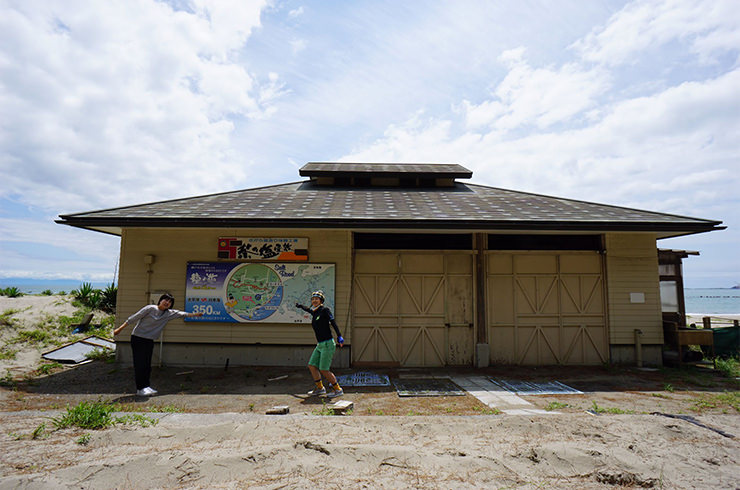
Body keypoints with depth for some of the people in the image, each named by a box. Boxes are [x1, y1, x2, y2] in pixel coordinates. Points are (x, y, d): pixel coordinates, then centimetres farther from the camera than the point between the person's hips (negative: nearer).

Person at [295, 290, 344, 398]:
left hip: (327, 344, -8)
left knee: (323, 370, -9)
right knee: (312, 365, 8)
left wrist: (339, 336, -34)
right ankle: (320, 388, 25)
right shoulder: (314, 312, 12)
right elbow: (308, 309, 37)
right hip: (319, 345, 8)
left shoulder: (325, 310, -9)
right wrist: (300, 306, 55)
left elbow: (333, 323, -21)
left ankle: (338, 390, 6)